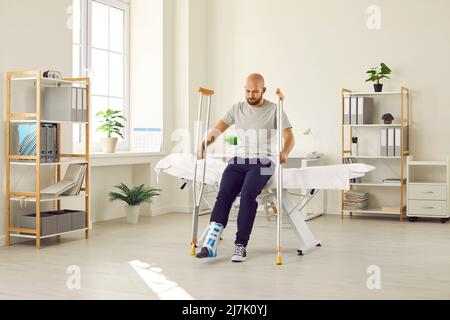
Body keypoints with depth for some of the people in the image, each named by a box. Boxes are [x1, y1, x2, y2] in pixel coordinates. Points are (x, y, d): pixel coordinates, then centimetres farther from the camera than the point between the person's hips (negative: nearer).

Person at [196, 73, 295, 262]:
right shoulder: (237, 109, 15)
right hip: (239, 160, 3)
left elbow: (289, 137, -2)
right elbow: (218, 129, 11)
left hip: (262, 162, -3)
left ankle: (241, 245, -26)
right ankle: (211, 242, -33)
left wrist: (284, 153, -24)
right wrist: (204, 144, -9)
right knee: (224, 194, -22)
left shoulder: (274, 110, 4)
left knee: (248, 194, -30)